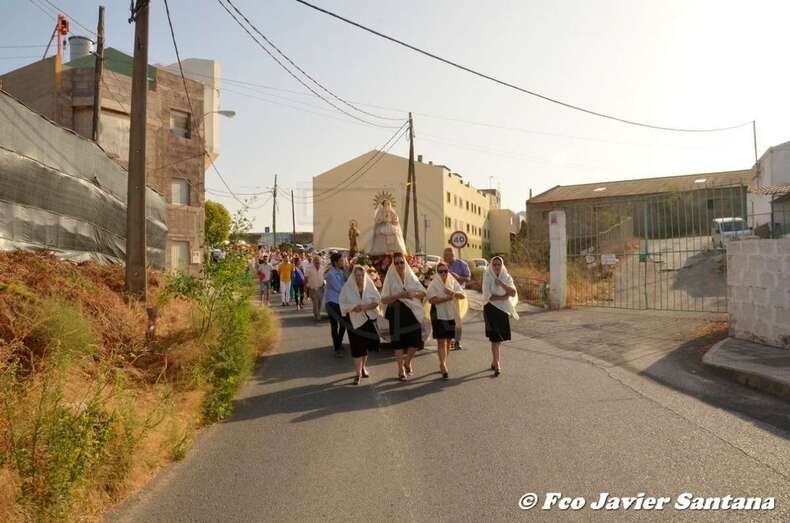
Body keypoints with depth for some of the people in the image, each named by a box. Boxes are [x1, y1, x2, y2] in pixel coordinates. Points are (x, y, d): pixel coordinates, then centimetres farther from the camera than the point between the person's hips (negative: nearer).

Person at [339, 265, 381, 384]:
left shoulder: (369, 285, -5)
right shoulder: (347, 287, -10)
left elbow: (377, 300, -6)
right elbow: (343, 305, -8)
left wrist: (366, 307, -21)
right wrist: (354, 308, -24)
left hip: (369, 319, 2)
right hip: (355, 320, -2)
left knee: (366, 345, 14)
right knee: (357, 347, -4)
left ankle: (363, 367, 36)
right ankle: (358, 373, 4)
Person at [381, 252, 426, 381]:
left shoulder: (411, 277, 5)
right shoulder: (390, 279, -3)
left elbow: (423, 293, 7)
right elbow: (384, 299, -8)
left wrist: (414, 294, -14)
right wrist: (399, 295, -21)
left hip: (412, 313, 2)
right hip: (397, 314, -2)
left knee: (415, 342, 0)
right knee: (398, 342, 1)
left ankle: (408, 363, 28)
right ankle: (401, 369, 15)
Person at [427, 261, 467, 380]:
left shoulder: (453, 282, 7)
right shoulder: (433, 284, -4)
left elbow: (463, 295, -4)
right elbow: (432, 299, -18)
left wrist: (453, 293, -24)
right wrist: (448, 298, -20)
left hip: (451, 315, 5)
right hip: (439, 315, -4)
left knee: (448, 341, 11)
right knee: (441, 342, -10)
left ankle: (442, 365, 25)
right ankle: (444, 367, -13)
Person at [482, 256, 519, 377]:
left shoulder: (506, 277, 4)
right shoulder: (487, 277, -6)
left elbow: (513, 292, -9)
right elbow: (487, 296, -15)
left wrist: (501, 284, -19)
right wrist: (504, 296, -14)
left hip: (503, 310, 4)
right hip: (491, 310, -4)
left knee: (500, 337, 10)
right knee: (495, 337, -10)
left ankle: (494, 362, 27)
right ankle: (497, 365, -9)